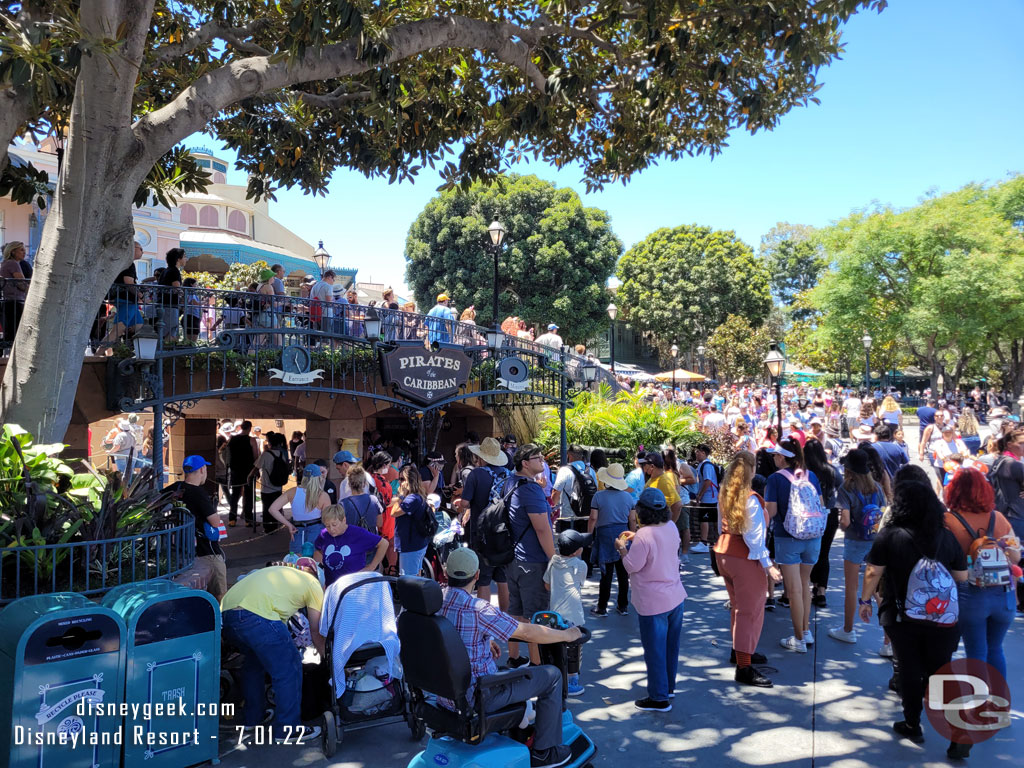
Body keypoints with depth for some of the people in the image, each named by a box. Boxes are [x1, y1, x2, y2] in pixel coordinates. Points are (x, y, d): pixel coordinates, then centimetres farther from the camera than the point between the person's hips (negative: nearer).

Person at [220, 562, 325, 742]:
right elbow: (316, 631, 21)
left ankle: (252, 718, 41)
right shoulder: (313, 584, 16)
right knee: (289, 669, 6)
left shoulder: (281, 571, 35)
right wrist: (325, 656, 37)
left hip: (225, 612, 8)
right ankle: (288, 730, 13)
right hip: (256, 616, -8)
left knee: (255, 661, 30)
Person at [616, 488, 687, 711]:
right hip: (676, 597, 8)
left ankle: (659, 698, 17)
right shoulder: (671, 527, -1)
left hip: (653, 603, -8)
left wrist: (622, 548, -2)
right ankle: (669, 687, 38)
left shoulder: (644, 536, -25)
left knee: (655, 651, 6)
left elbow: (632, 566, -18)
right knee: (671, 646, 21)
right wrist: (635, 538, 14)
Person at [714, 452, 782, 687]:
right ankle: (744, 668, -2)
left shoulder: (724, 494, 5)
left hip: (724, 553, 8)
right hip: (745, 558, -8)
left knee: (737, 606, 22)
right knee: (750, 611, -3)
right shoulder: (750, 499, -19)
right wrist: (768, 565, -21)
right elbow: (753, 536, -22)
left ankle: (739, 649, 36)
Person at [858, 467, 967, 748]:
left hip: (901, 617, -1)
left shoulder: (889, 535, -13)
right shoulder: (947, 536, -6)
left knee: (909, 669, 13)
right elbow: (962, 576, 1)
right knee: (939, 671, 16)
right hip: (941, 619, 1)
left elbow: (873, 573, -10)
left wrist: (864, 600, 4)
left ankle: (913, 725, 25)